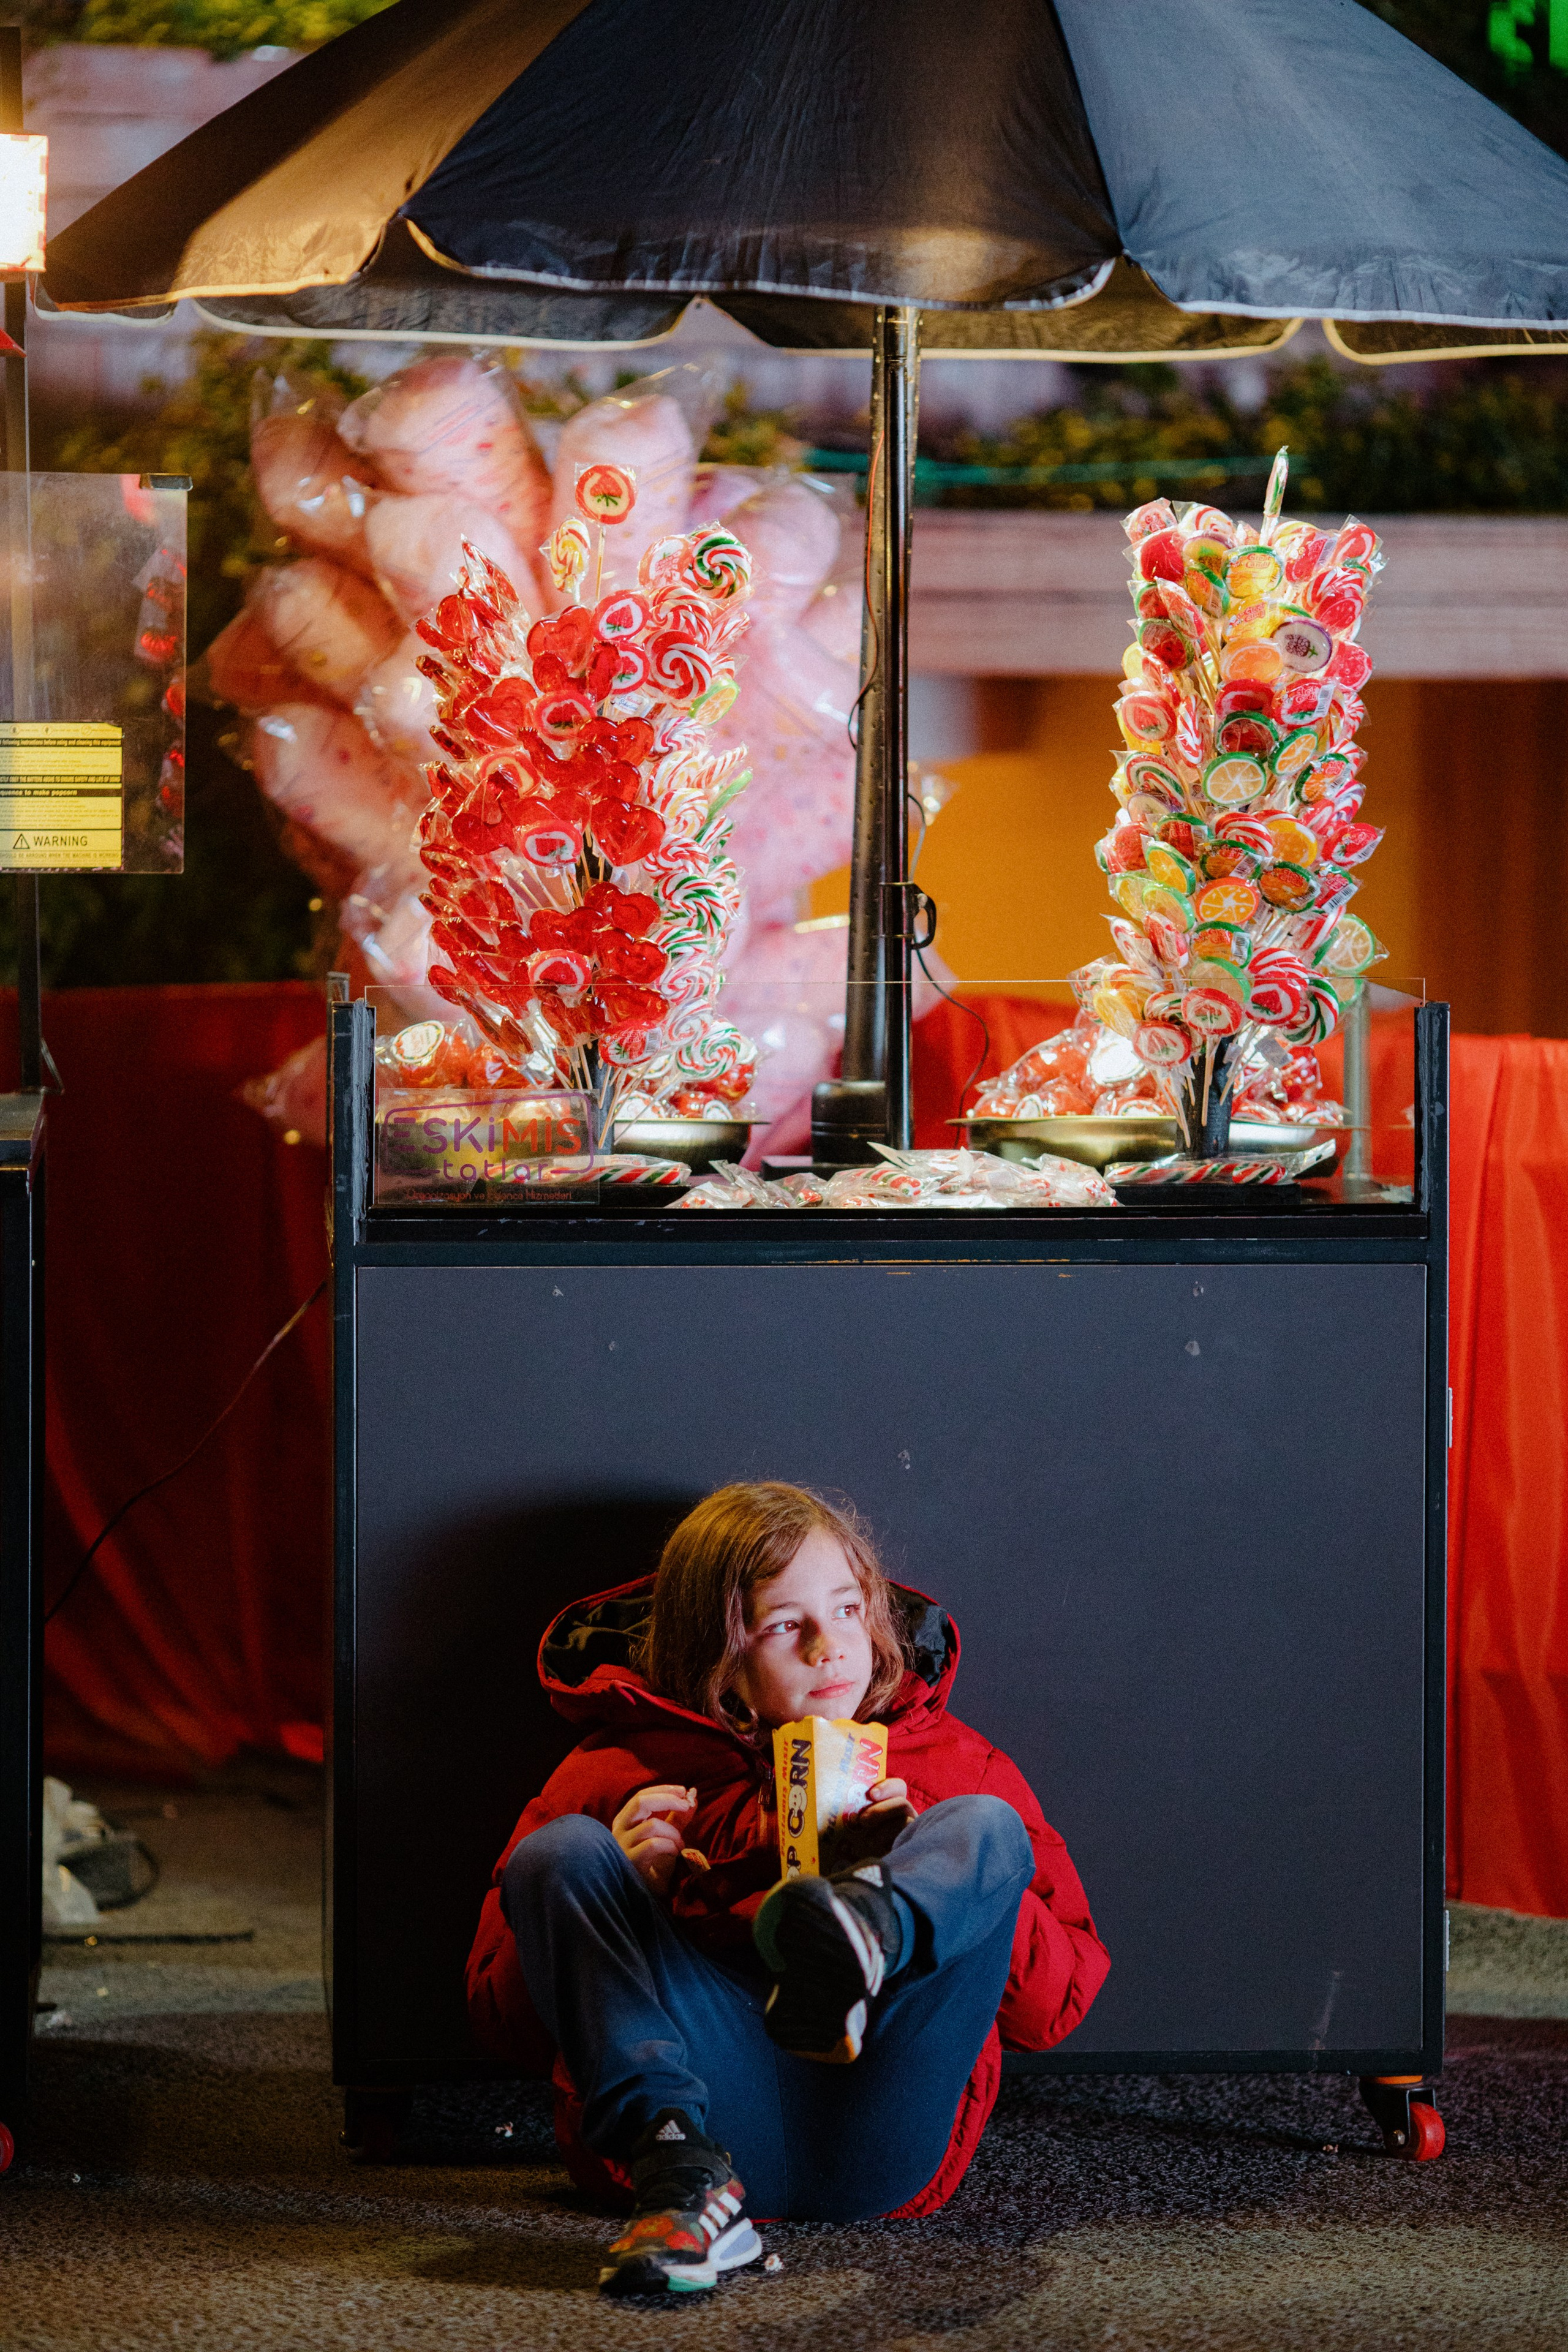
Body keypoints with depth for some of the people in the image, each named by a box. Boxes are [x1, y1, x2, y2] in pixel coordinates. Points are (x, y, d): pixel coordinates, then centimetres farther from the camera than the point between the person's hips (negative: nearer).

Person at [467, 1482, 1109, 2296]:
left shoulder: (955, 1764, 25)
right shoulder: (615, 1775, 21)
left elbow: (1053, 2007, 15)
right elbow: (504, 2022, 17)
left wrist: (940, 1861, -1)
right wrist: (618, 1890, 0)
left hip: (883, 2140, 0)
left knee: (986, 1828, -16)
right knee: (557, 1853, -17)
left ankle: (867, 1936, -56)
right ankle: (680, 2181, -39)